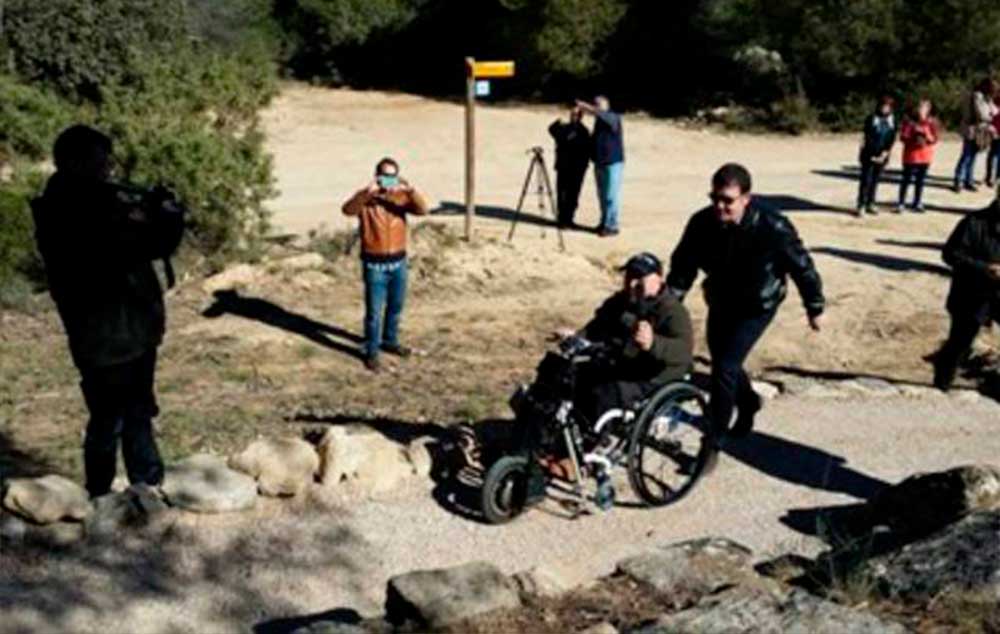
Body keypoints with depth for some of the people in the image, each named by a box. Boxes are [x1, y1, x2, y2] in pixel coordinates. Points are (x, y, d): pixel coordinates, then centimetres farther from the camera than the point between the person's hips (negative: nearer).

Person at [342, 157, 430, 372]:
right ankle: (371, 352, 15)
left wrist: (410, 190, -34)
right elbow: (348, 210, -31)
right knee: (374, 311, 2)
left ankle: (390, 341, 41)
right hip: (374, 264, -4)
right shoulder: (366, 198, -10)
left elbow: (423, 210, -17)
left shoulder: (401, 197, -1)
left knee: (396, 307, 19)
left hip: (398, 261, 4)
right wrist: (368, 192, -44)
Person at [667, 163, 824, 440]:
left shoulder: (772, 228, -29)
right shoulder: (702, 223, -20)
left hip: (756, 307, -5)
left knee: (725, 367, -14)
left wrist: (814, 308, -4)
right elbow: (683, 267, -8)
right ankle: (748, 402, 49)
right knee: (722, 361, 18)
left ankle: (716, 436, 0)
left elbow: (802, 267, -15)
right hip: (720, 303, 5)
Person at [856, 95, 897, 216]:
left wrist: (885, 152, -10)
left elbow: (892, 138, 3)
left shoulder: (892, 120, 6)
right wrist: (872, 155, -14)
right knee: (866, 180, -5)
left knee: (875, 180, 9)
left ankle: (870, 204, 16)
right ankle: (861, 206, -3)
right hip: (869, 155, -4)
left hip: (882, 156, 4)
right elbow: (868, 137, -10)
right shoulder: (871, 118, -6)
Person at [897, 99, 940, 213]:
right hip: (911, 154, -3)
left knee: (921, 180, 10)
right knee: (906, 179, -1)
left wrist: (926, 135, -21)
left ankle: (917, 203, 21)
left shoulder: (931, 122, -1)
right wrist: (914, 139, -24)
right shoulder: (910, 121, -8)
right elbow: (903, 137, -9)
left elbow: (934, 140, -2)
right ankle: (901, 204, 5)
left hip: (925, 156, 3)